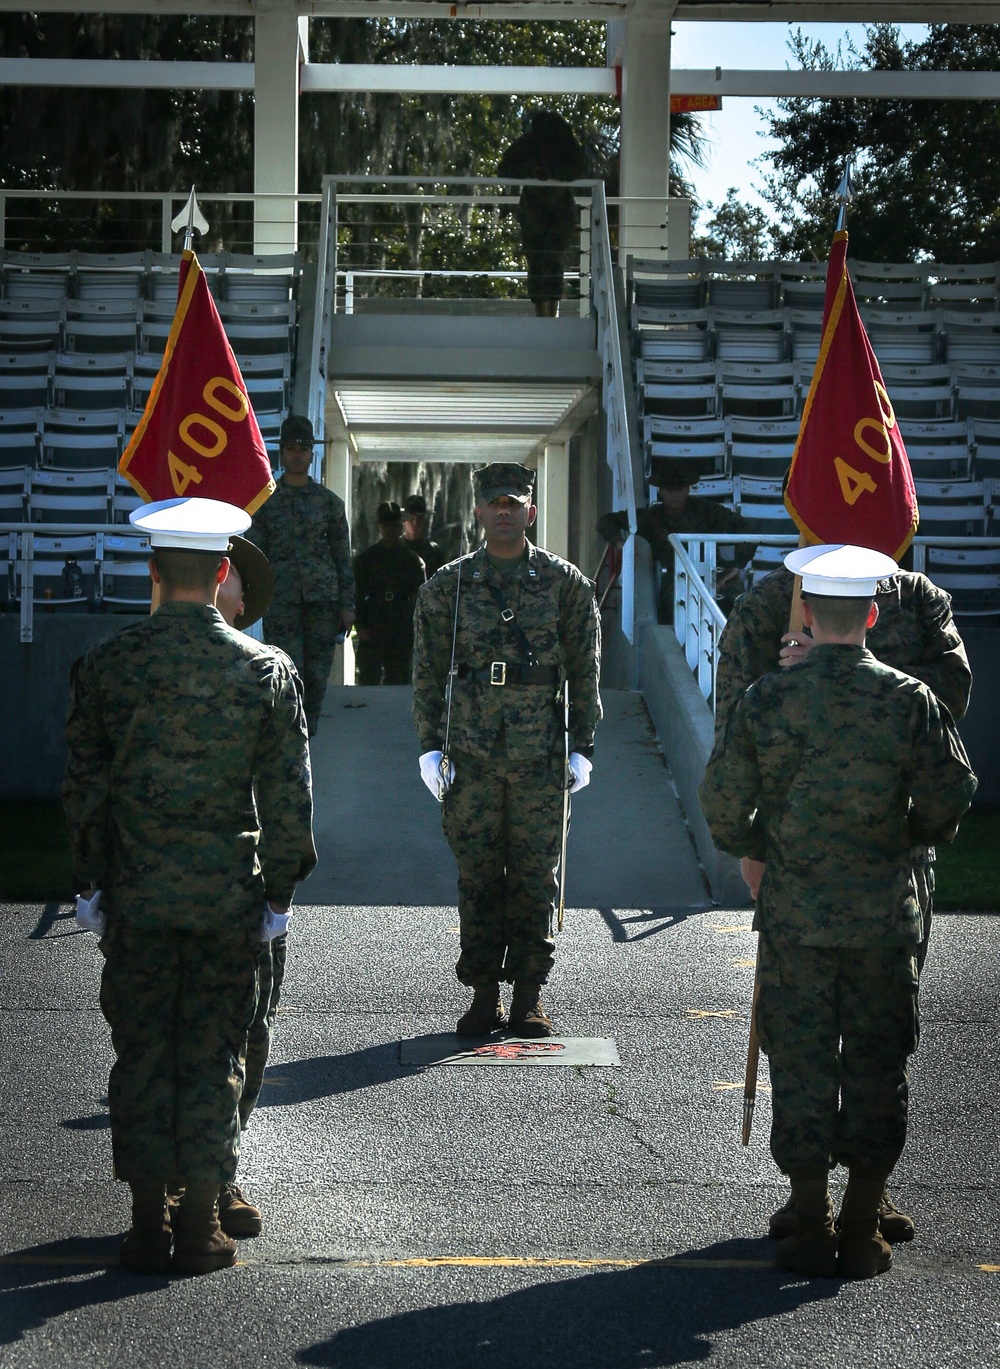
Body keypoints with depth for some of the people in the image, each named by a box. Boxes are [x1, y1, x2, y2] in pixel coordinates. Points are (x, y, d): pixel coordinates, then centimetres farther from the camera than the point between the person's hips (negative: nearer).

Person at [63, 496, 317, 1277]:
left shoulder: (106, 666, -4)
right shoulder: (267, 670, -5)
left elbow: (84, 788, 1)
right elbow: (287, 795, -3)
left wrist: (91, 881, 11)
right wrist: (281, 890, 7)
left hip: (135, 897, 0)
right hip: (229, 899, 0)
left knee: (142, 1056, 8)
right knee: (211, 1057, 7)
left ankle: (149, 1228, 12)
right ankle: (201, 1229, 11)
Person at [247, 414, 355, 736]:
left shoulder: (330, 502, 11)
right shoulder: (265, 501, 8)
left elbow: (342, 556, 11)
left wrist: (347, 605, 6)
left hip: (323, 598, 2)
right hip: (281, 598, -2)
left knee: (317, 673, 3)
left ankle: (308, 734, 15)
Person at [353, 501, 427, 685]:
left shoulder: (412, 560, 11)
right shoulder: (365, 558, 7)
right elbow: (358, 595, 3)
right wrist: (360, 626, -7)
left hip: (403, 633, 2)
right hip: (372, 632, -2)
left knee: (399, 682, 3)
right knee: (369, 679, -5)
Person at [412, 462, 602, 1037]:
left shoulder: (566, 583, 4)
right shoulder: (447, 585, 5)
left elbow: (585, 668, 7)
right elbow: (428, 672, 8)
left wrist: (582, 746, 3)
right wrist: (432, 747, 2)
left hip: (540, 756, -1)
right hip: (471, 755, 1)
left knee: (536, 877, 3)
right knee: (478, 877, 3)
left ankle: (530, 995, 12)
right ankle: (484, 994, 11)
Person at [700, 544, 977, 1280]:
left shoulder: (767, 699, -6)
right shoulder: (911, 700, -6)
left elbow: (722, 798, -2)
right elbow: (953, 793, -3)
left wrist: (753, 853, 17)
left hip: (793, 914, 0)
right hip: (885, 915, 0)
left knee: (801, 1063, 8)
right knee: (877, 1067, 8)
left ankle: (812, 1231, 10)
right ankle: (862, 1234, 11)